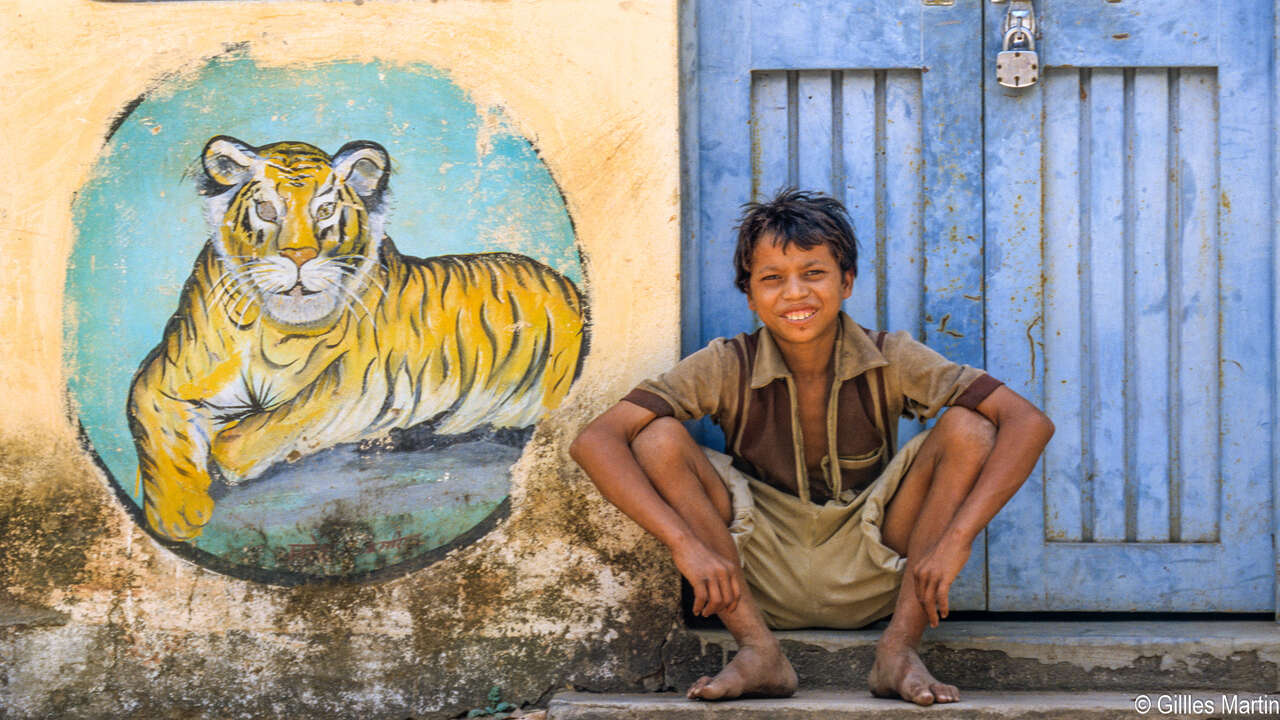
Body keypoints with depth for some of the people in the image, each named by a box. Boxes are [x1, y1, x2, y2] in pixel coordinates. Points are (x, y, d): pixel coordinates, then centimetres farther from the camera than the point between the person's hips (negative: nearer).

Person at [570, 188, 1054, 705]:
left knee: (967, 428, -20)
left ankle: (899, 650, -20)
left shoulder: (891, 362, -11)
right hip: (761, 583, 0)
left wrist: (956, 540, -31)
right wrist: (685, 544, -33)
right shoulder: (728, 368, -11)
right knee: (658, 439, -21)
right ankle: (758, 652, -22)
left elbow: (1029, 424, -19)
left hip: (873, 579, 0)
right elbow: (594, 442, -20)